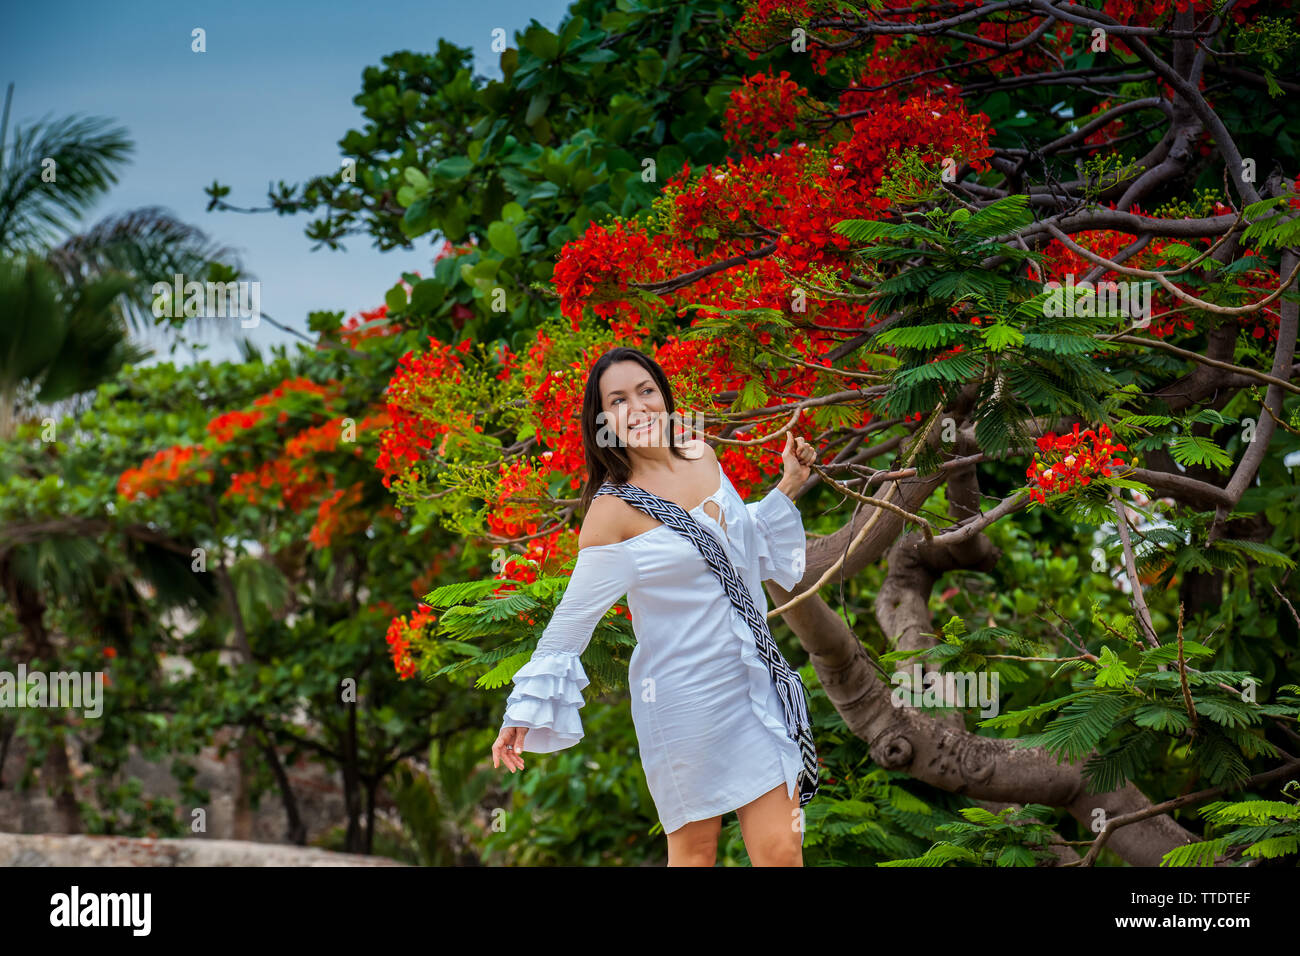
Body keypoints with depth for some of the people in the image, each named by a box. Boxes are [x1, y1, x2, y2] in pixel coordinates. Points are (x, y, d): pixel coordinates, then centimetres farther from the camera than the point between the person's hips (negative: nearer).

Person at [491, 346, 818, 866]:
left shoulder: (702, 458, 5)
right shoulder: (613, 511, -13)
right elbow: (572, 618, -7)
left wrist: (788, 487, 13)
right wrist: (524, 713, -5)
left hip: (755, 681, 5)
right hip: (684, 700, -5)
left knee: (781, 851, 1)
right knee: (695, 850, 4)